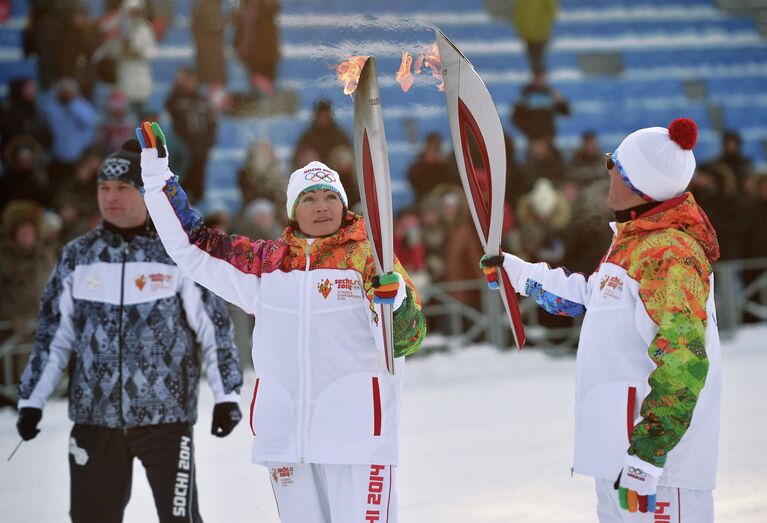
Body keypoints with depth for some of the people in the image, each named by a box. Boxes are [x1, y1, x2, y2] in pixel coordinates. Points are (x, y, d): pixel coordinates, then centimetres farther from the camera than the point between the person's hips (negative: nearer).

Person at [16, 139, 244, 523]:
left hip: (166, 415, -3)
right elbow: (54, 333, 12)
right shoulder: (78, 257, 8)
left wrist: (226, 395, -4)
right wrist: (32, 400, 9)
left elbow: (214, 327, 0)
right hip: (95, 417, 3)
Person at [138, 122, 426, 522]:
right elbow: (191, 245, 18)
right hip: (284, 427, 4)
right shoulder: (266, 262, 12)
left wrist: (396, 299, -26)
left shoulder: (370, 256, 1)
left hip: (357, 427, -4)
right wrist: (156, 174, 16)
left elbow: (406, 340, -5)